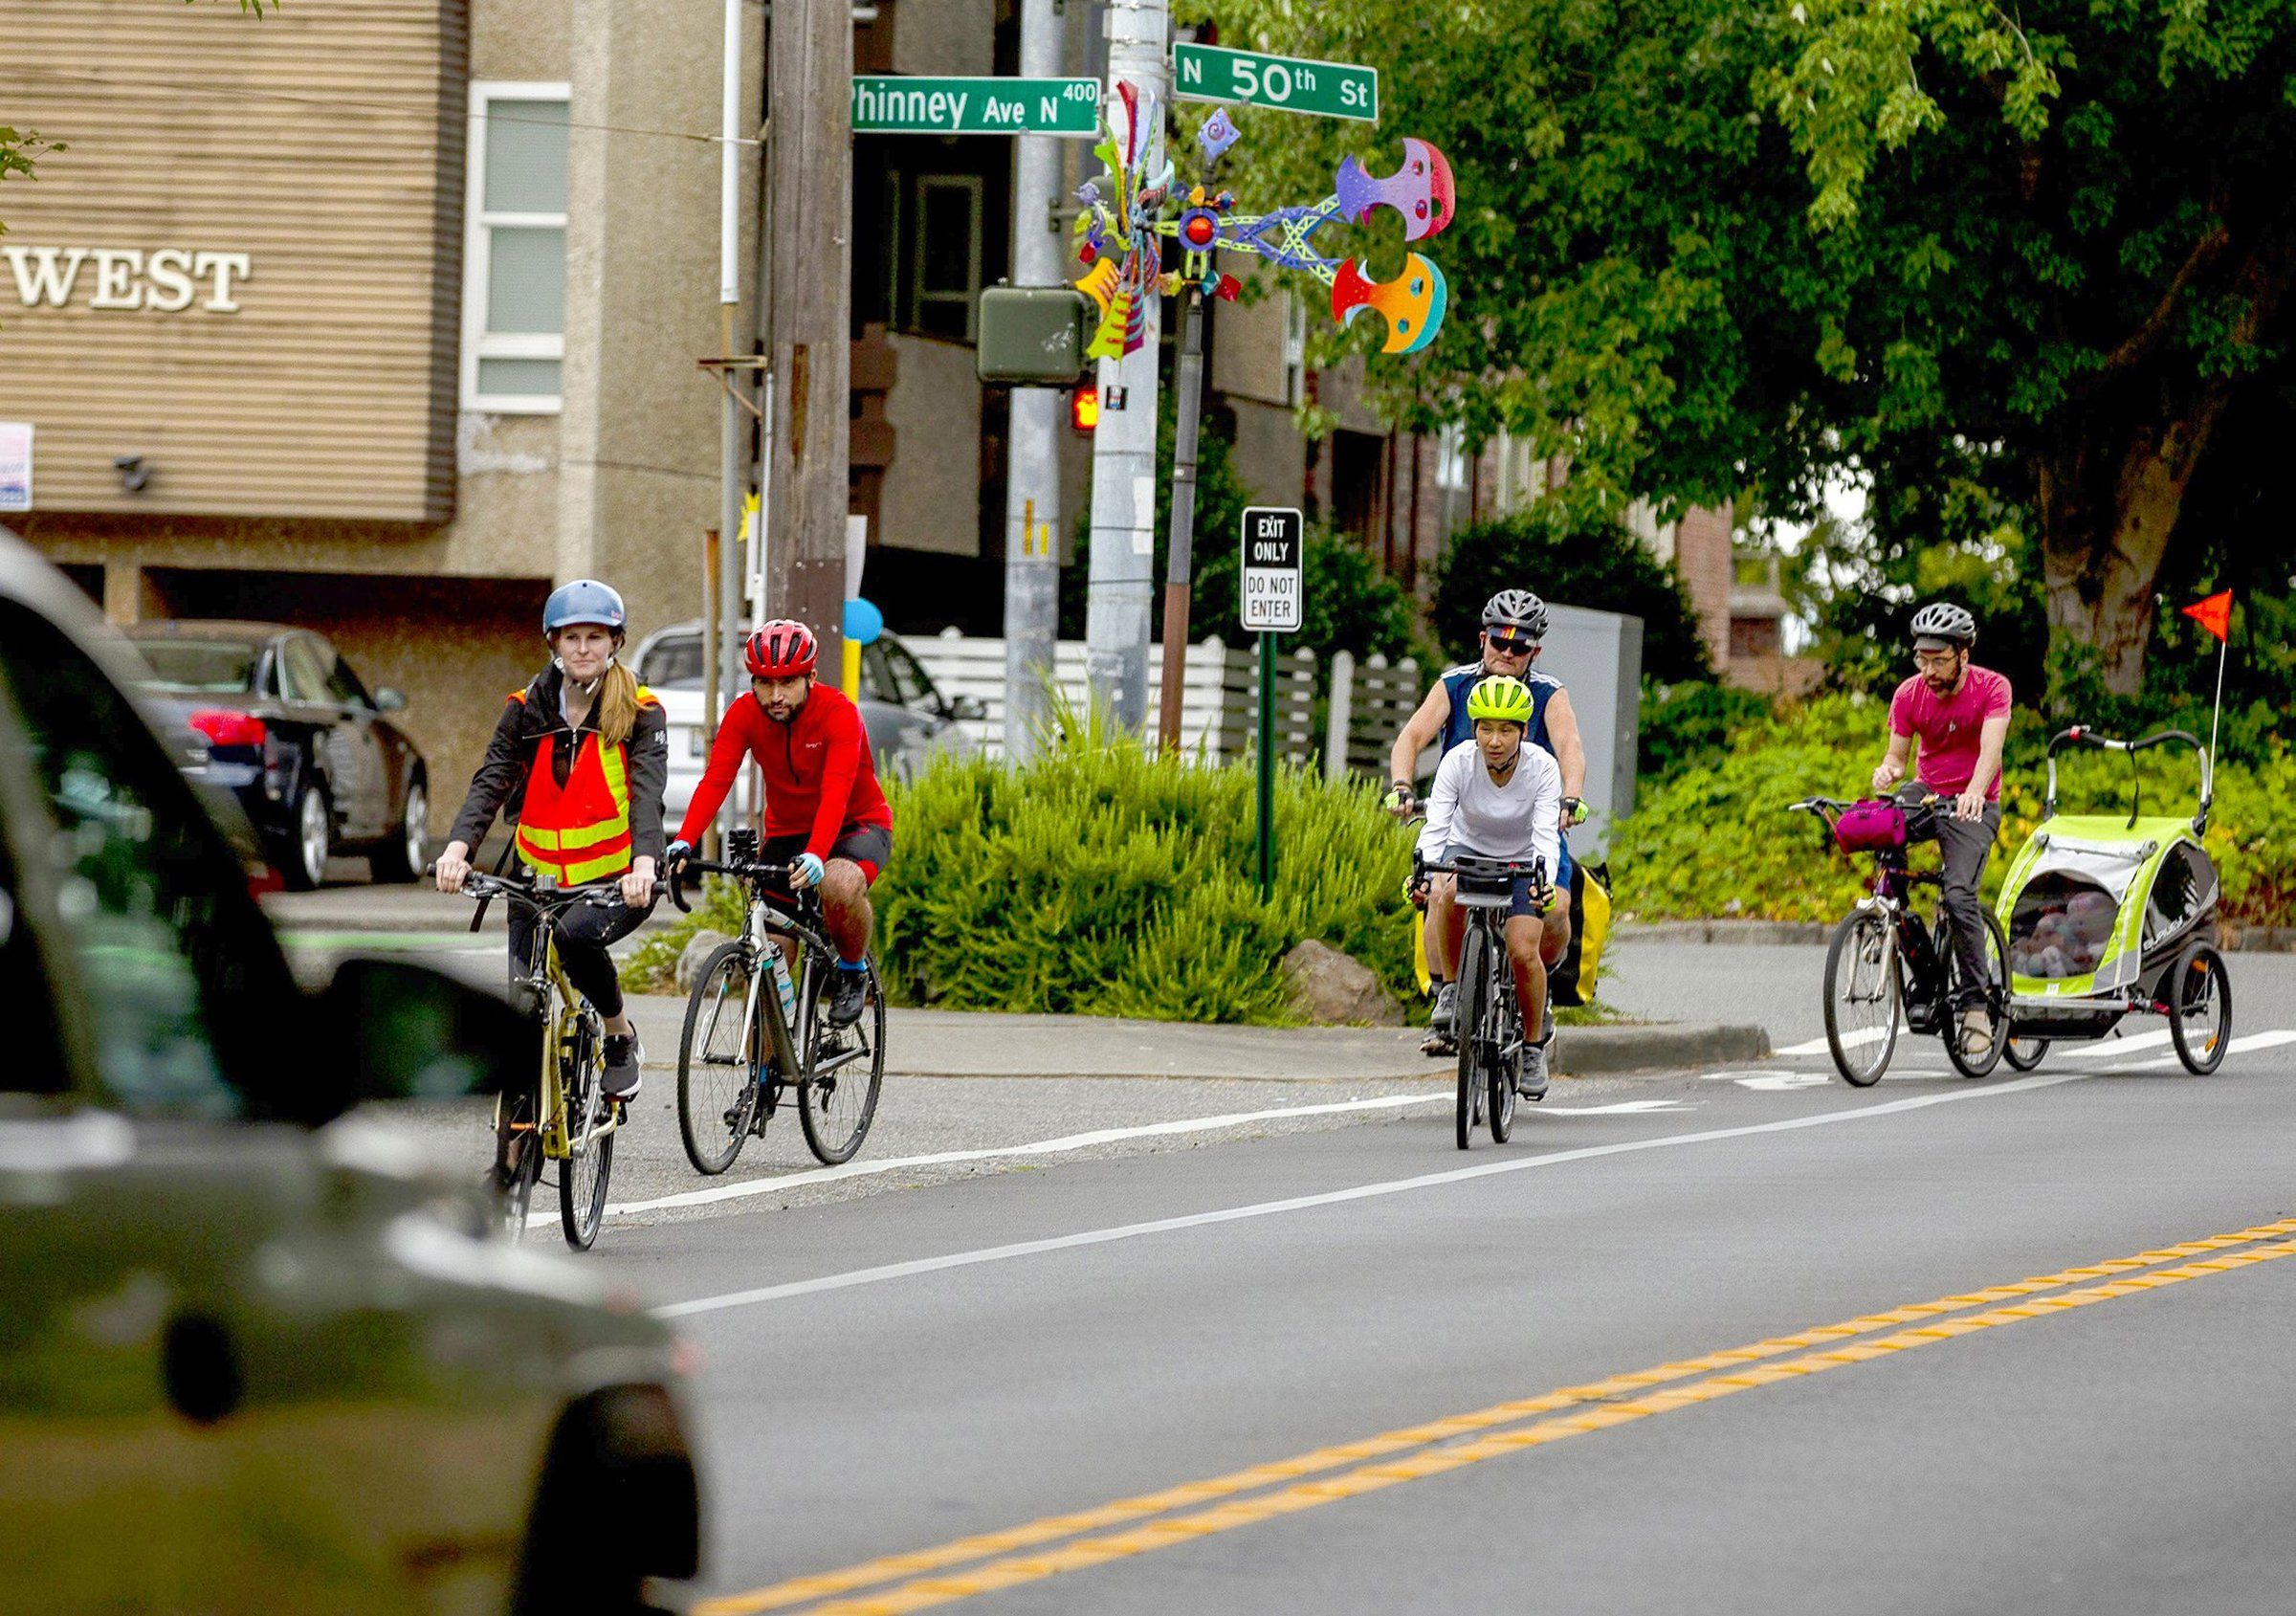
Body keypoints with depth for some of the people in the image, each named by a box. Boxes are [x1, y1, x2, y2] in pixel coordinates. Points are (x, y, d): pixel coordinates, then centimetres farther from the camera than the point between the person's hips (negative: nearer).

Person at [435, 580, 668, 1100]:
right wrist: (458, 848, -29)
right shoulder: (527, 711, 2)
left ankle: (622, 1038, -9)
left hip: (617, 881, -3)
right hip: (542, 877, 3)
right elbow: (490, 781, -10)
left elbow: (647, 789, -19)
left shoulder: (641, 713, -5)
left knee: (575, 933, -34)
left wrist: (644, 863, -38)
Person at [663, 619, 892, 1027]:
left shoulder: (839, 713, -25)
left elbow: (835, 794, -37)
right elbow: (714, 781, -24)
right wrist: (683, 844, -40)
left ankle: (854, 969, -7)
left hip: (857, 824, -4)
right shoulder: (744, 714, -14)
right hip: (787, 832, 4)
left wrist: (815, 857, -53)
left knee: (839, 884, -37)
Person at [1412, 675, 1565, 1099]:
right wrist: (1424, 869, -49)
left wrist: (1544, 879, -52)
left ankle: (1534, 1045, 4)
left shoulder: (1542, 767, -24)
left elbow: (1546, 834, -32)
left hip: (1521, 863, -1)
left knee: (1523, 953, -21)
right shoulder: (1458, 761, -23)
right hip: (1468, 850, 1)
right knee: (1448, 895, -34)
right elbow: (1435, 826, -30)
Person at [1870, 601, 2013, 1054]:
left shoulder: (1991, 688, -14)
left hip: (1973, 805, -4)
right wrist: (1888, 771, -26)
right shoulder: (1910, 694, -5)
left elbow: (1991, 749, -28)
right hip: (1927, 792, 4)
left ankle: (1976, 1003, -18)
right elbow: (1898, 752, 0)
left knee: (1959, 893, -25)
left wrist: (1974, 793, -48)